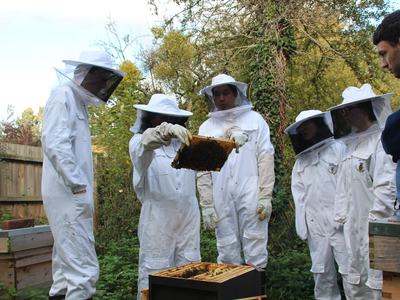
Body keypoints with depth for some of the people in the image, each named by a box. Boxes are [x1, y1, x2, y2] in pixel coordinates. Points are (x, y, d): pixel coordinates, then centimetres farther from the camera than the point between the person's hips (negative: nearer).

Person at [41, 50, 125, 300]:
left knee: (68, 260, 16)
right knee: (83, 267, -11)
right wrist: (79, 186, -23)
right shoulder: (63, 95, -8)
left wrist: (83, 189, 15)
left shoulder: (78, 101, 19)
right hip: (69, 194, -10)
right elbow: (54, 145, -20)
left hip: (73, 194, 10)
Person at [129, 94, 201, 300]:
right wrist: (167, 130, -40)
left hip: (188, 217, 4)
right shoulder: (138, 143, 4)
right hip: (157, 218, -4)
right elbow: (145, 143, -20)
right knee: (154, 273, -1)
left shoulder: (184, 141, 16)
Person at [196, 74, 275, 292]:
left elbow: (266, 159, 0)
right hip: (221, 201, 2)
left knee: (255, 252, 2)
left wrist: (265, 197, -8)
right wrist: (206, 205, 1)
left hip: (251, 198, -2)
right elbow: (203, 170, 8)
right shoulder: (206, 128, 11)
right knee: (227, 254, 7)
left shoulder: (254, 120, 6)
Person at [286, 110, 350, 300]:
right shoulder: (300, 160, 17)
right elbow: (299, 194, 13)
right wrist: (301, 225, 5)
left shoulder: (338, 149, 2)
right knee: (321, 273, 10)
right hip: (315, 225, 5)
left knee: (349, 269, -4)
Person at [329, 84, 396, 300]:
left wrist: (375, 222, -19)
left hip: (375, 226, -8)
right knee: (356, 282, 15)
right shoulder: (353, 142, 15)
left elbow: (387, 187, -18)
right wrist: (341, 216, 15)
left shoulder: (382, 140, -11)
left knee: (377, 283, -3)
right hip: (354, 227, 9)